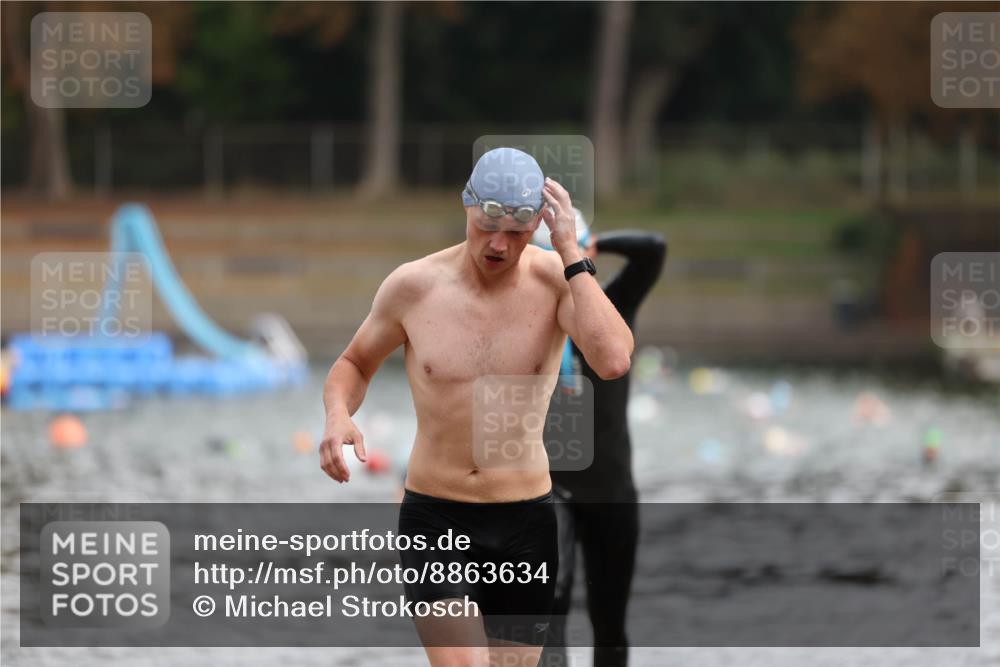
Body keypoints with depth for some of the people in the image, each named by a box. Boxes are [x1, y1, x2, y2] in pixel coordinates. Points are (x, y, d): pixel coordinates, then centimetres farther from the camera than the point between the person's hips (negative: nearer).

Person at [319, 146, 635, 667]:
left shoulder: (558, 280, -7)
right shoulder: (413, 286, -5)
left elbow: (613, 361, -25)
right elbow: (355, 364, 12)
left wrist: (571, 254, -21)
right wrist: (338, 414, -11)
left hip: (525, 525, 1)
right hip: (435, 520, -1)